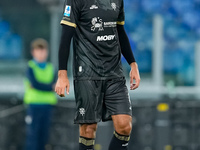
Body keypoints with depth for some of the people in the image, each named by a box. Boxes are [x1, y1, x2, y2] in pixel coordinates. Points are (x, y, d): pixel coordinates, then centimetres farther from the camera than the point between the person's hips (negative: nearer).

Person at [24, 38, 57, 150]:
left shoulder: (51, 68, 10)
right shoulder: (31, 68, -2)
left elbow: (53, 85, -2)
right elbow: (34, 83, -16)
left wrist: (40, 86, -14)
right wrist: (49, 87, -10)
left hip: (47, 105, 4)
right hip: (34, 105, -4)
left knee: (44, 134, 5)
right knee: (32, 133, -7)